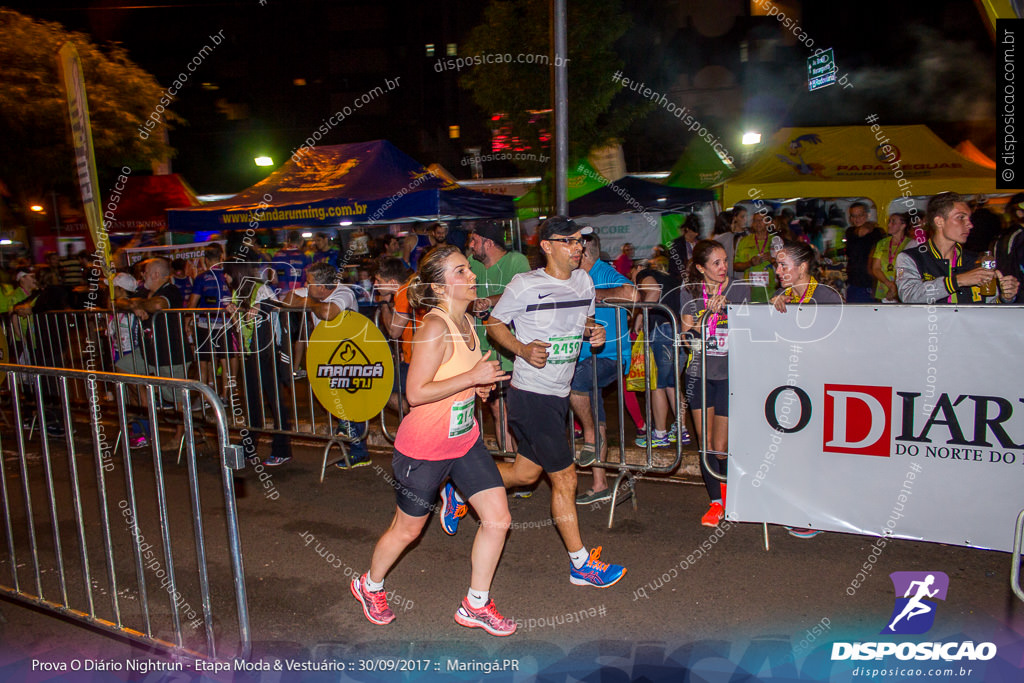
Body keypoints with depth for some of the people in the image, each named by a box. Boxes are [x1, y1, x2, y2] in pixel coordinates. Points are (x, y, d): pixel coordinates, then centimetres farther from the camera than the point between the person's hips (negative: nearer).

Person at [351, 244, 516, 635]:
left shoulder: (466, 321, 2)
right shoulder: (435, 328, -24)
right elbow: (416, 393, -27)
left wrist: (479, 384, -1)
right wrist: (472, 377, -27)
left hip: (465, 439, 8)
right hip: (424, 447, -7)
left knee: (498, 518, 3)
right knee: (407, 529, 12)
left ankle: (476, 605, 22)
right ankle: (370, 586, 42)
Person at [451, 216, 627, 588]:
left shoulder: (584, 281, 7)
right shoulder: (525, 285, -13)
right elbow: (494, 324, -4)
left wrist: (594, 331, -2)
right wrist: (523, 349, -20)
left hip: (559, 393, 8)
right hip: (531, 394, -8)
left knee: (526, 473, 19)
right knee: (565, 479, 1)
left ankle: (460, 490, 40)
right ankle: (581, 564, 17)